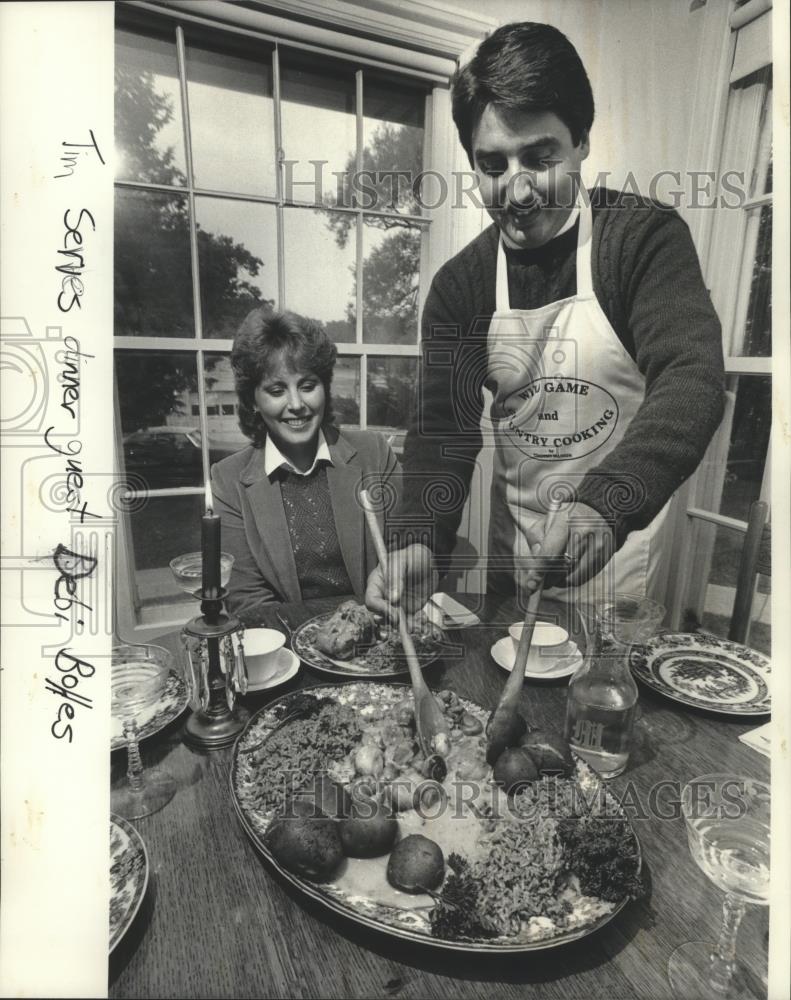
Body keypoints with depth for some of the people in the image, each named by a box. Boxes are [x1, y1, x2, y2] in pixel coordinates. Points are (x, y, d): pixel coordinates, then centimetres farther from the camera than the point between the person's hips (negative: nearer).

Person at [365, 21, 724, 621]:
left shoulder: (647, 239, -11)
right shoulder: (458, 285, -2)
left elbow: (693, 380, -24)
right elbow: (444, 429, -8)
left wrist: (604, 502, -42)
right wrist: (420, 541, -25)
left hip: (627, 558, -2)